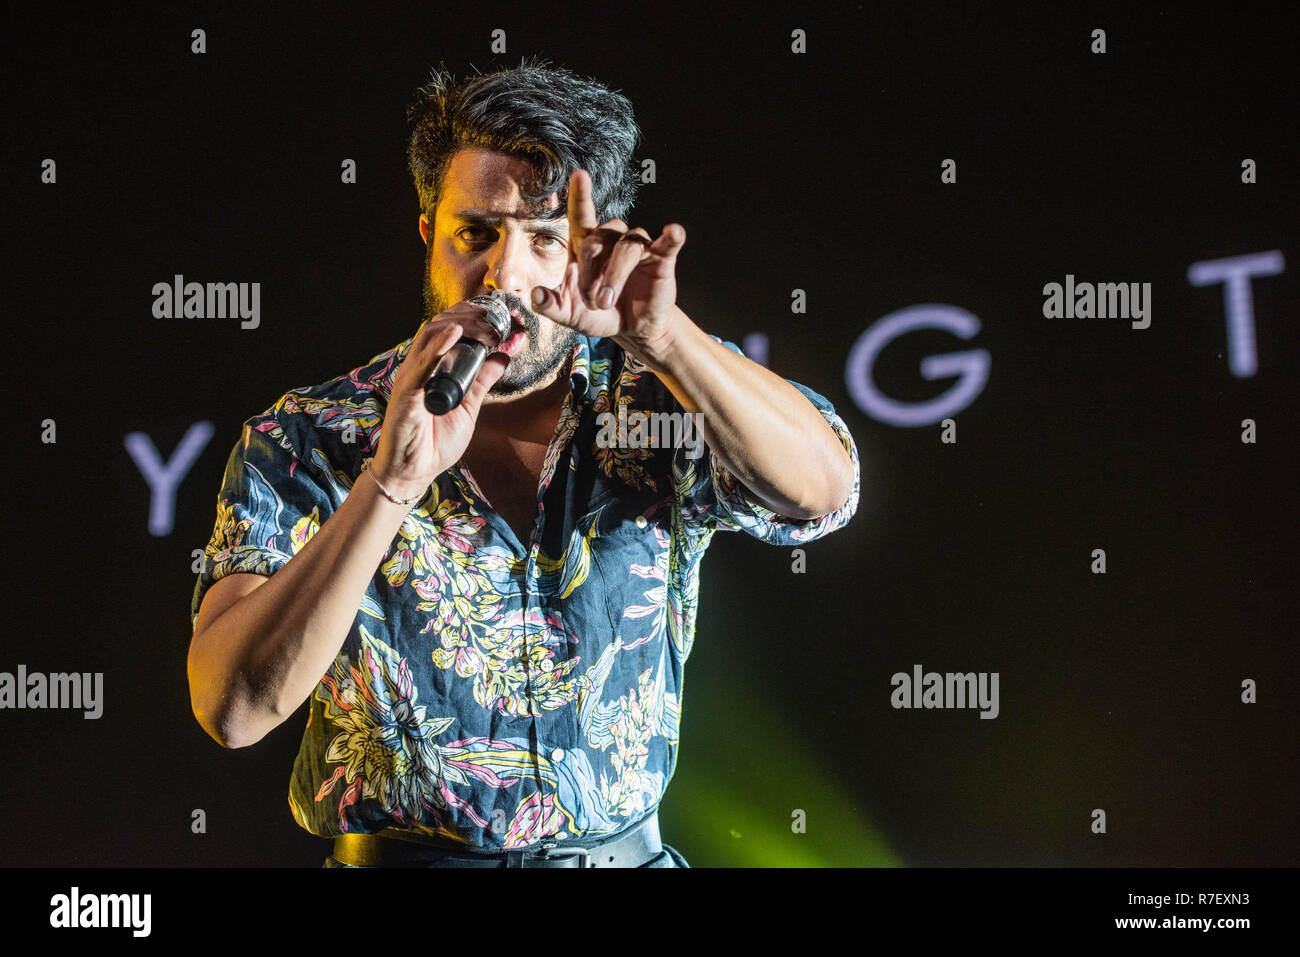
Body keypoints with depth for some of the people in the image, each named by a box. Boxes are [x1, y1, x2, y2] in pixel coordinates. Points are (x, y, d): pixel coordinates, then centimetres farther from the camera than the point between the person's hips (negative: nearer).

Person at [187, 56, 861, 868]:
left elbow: (823, 492, -15)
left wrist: (660, 334, -27)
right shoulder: (303, 443, -4)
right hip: (400, 854, -2)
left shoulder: (656, 406, 1)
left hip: (629, 853, 2)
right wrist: (392, 479, -24)